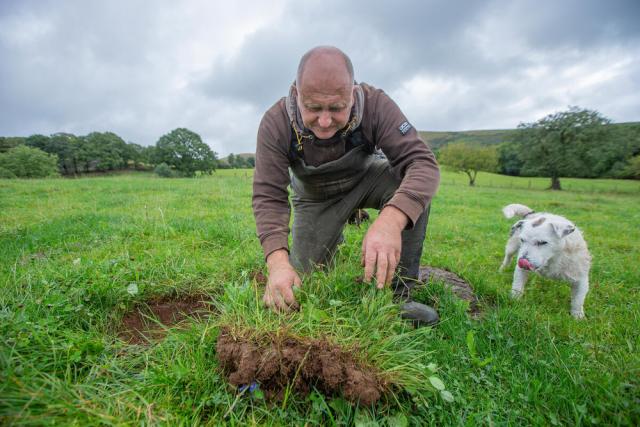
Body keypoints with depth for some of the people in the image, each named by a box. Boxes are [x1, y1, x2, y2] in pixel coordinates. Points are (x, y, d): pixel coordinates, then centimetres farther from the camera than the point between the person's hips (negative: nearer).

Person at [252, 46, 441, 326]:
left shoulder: (376, 105, -29)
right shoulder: (274, 124, -27)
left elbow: (421, 162, -36)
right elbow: (268, 197, -29)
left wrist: (391, 220, -56)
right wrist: (278, 260, -46)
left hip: (366, 178, 0)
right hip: (315, 197, 1)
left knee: (411, 187, -31)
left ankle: (396, 295, -17)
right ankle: (335, 236, 30)